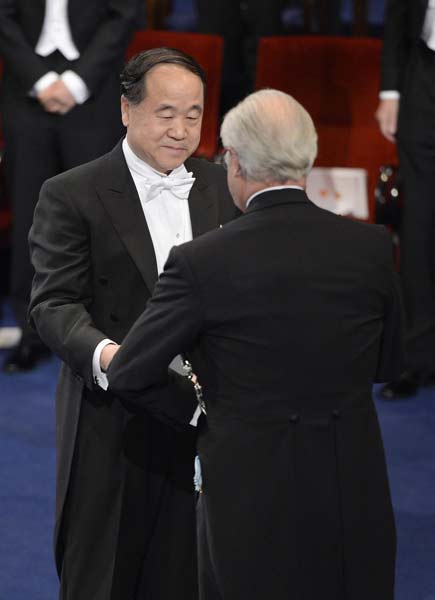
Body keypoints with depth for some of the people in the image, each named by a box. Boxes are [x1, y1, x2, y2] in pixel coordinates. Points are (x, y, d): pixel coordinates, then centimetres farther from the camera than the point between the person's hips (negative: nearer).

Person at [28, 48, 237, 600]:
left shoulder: (225, 190, 10)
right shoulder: (70, 196, -5)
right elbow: (53, 303, -11)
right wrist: (104, 353, -31)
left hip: (203, 424, 4)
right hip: (113, 428, -3)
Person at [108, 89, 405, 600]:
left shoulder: (201, 262, -15)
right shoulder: (370, 247, -6)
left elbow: (126, 374, -8)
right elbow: (387, 365, 8)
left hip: (250, 500, -3)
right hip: (355, 498, 3)